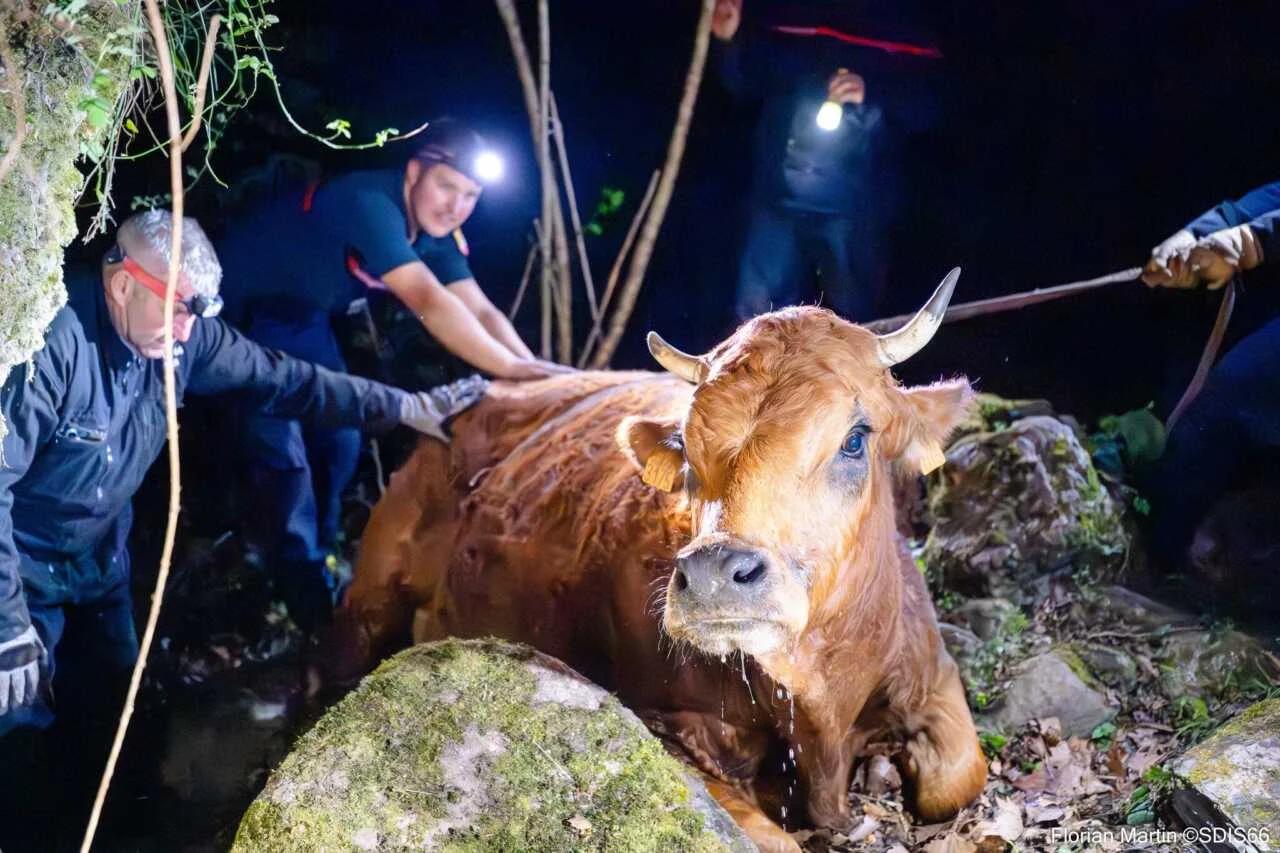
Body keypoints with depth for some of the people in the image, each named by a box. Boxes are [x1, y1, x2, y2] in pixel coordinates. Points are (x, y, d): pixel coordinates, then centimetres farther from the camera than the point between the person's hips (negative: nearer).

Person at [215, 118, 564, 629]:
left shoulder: (437, 233, -8)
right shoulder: (369, 204, -35)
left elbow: (479, 311, -13)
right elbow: (430, 303, -45)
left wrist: (538, 374, -28)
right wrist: (511, 369, -49)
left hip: (301, 317, 9)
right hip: (240, 308, -9)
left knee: (338, 436, 9)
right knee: (281, 451, -14)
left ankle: (317, 562, 27)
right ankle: (312, 597, -6)